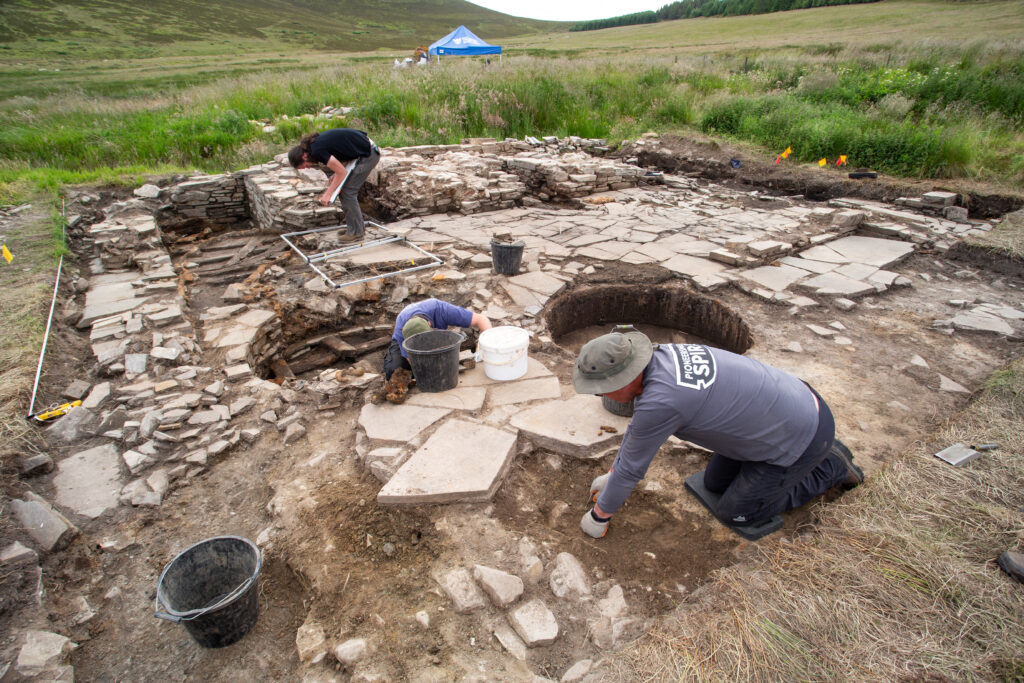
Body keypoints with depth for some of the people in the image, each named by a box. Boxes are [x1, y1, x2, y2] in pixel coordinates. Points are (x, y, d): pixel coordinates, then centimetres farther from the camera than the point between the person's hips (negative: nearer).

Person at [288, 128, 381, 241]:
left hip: (368, 154, -10)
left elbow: (342, 172, -17)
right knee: (346, 189, 14)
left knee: (348, 192, -5)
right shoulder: (316, 142, 9)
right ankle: (359, 226, 24)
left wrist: (328, 194, -11)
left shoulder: (318, 151, -19)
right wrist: (335, 176, 3)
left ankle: (356, 232, 3)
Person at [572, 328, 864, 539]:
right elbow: (638, 427, 8)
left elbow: (631, 467, -20)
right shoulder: (660, 356, -8)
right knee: (715, 483, 18)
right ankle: (819, 447, 26)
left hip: (798, 437, -8)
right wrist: (612, 475, 18)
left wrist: (599, 515, -3)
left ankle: (831, 465, 16)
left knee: (734, 513, 8)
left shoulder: (659, 401, -35)